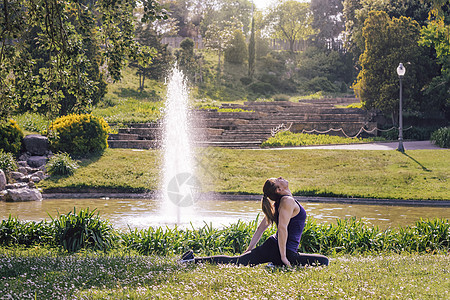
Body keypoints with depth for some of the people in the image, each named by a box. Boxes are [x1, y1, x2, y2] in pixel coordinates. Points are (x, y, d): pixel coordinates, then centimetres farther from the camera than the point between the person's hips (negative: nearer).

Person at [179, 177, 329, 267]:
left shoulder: (279, 202, 18)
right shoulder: (288, 201, -12)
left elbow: (261, 227, 20)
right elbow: (282, 228, -23)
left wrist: (250, 249, 23)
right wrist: (283, 257, -22)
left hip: (272, 246, 10)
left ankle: (194, 259, -4)